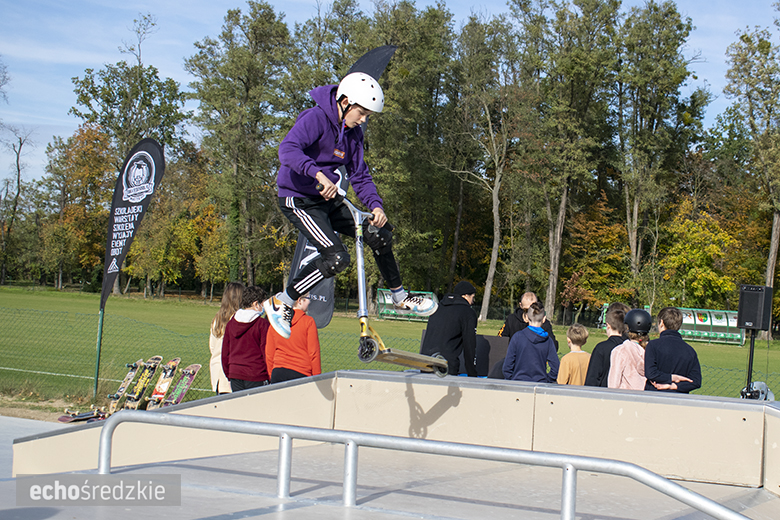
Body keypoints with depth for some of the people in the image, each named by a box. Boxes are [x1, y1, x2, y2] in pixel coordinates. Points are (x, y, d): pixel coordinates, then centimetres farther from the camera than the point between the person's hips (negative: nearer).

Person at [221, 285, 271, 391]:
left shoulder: (230, 323, 9)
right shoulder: (262, 324, -9)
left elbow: (225, 353, 12)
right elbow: (267, 353, -9)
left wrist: (228, 374, 22)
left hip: (235, 375, 6)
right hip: (256, 377, -5)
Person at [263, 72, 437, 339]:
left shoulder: (353, 134, 6)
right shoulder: (315, 119, -18)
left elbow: (359, 176, 7)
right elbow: (288, 149, -36)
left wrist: (375, 205, -11)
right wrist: (319, 174, -51)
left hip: (328, 200, 8)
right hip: (299, 200, -8)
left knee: (379, 235, 0)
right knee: (337, 257, -22)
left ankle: (400, 296, 19)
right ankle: (281, 303, -7)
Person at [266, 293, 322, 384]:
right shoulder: (308, 321, -4)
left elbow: (269, 355, 11)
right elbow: (314, 353, -5)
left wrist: (272, 376, 21)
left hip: (278, 373, 4)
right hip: (301, 374, -4)